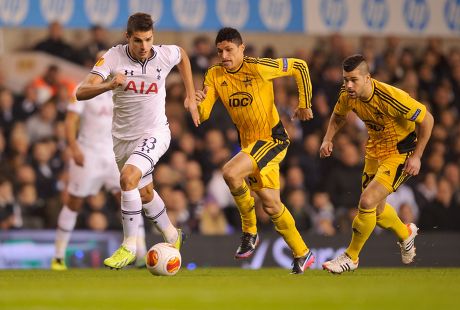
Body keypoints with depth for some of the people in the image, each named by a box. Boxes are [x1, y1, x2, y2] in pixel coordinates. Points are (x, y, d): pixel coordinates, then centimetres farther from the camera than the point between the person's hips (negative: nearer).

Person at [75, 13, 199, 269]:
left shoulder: (165, 55, -14)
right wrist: (109, 85, -45)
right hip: (124, 137, 3)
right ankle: (172, 237, 44)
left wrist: (191, 96, 11)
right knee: (144, 193, 19)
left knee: (128, 178, -27)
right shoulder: (114, 57, -18)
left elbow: (183, 55, 14)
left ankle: (129, 247, -18)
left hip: (155, 133, -3)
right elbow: (82, 92, -26)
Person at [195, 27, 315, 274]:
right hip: (248, 142, 7)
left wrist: (304, 105, -7)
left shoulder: (258, 68, -17)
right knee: (271, 205, 11)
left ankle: (249, 232, -9)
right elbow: (202, 116, -4)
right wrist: (198, 103, -27)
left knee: (230, 172, -28)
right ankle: (302, 254, 27)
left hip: (272, 138, -7)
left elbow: (299, 66, -9)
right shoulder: (214, 76, -1)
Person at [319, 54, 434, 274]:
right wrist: (328, 139, -5)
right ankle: (405, 234, 51)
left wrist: (416, 157, -20)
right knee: (375, 209, 18)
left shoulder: (390, 97, -33)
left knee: (367, 202, -19)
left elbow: (426, 119, -22)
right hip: (375, 149, 7)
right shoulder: (347, 95, -13)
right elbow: (338, 116, 12)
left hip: (400, 152, -7)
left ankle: (351, 257, 0)